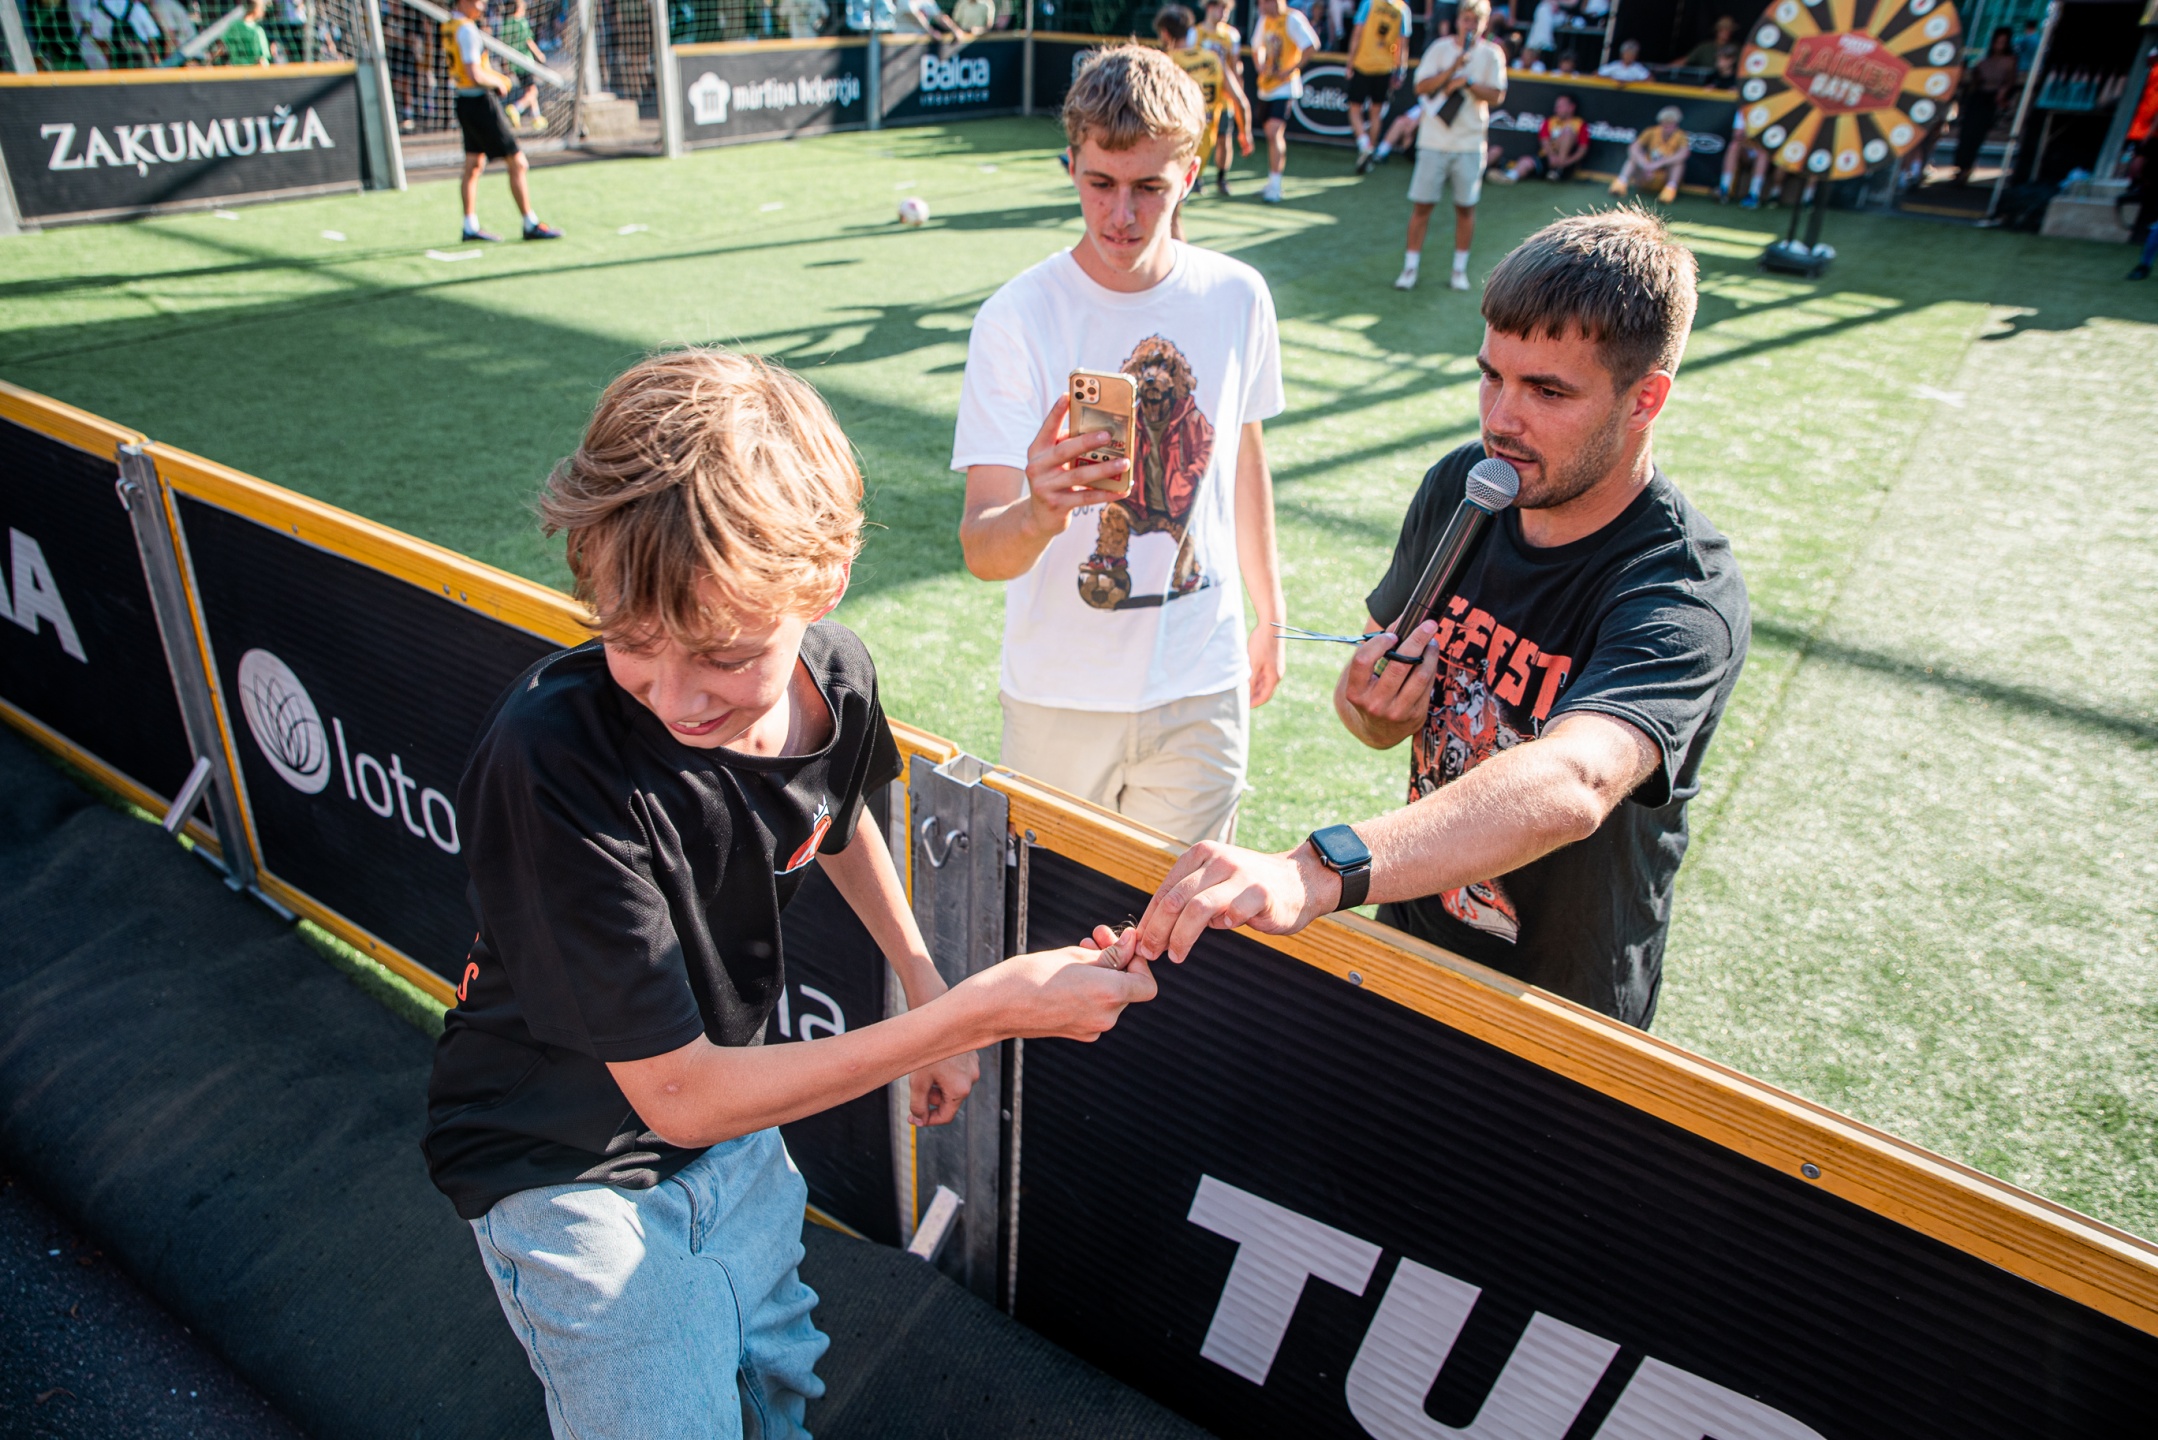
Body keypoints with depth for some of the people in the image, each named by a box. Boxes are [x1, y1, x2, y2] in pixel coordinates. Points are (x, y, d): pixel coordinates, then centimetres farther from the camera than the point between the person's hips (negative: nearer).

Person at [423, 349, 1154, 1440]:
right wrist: (981, 1010, -31)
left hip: (732, 1120, 5)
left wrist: (924, 989, 8)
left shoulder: (835, 678, -20)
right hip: (570, 1173, -5)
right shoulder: (551, 758, -38)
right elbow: (677, 1096, -30)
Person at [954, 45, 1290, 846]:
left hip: (1203, 689, 2)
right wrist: (1037, 514, -43)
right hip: (1059, 694, -2)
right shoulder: (1015, 319, -15)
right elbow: (981, 550, -21)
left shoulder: (1237, 297, -4)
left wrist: (1270, 616, 17)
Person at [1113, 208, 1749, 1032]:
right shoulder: (1462, 486, -9)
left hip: (1561, 1018, -5)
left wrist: (1318, 871, -62)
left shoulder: (1686, 599, -29)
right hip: (1408, 940, 5)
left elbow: (1570, 785, -49)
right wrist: (1373, 707, -24)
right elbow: (1382, 723, 1)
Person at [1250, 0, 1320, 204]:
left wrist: (1291, 69, -19)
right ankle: (1272, 183, 26)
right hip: (1266, 85, 8)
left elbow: (1311, 45, -18)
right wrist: (1259, 66, 4)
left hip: (1285, 85, -8)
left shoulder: (1292, 19, -12)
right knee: (1272, 133, 15)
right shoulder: (1265, 19, 9)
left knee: (1274, 131, -18)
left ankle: (1274, 188, -17)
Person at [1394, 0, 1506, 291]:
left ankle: (1460, 268, 15)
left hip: (1470, 144, 1)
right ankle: (1411, 266, 8)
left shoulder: (1491, 54, 5)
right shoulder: (1441, 47, 3)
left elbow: (1496, 95, -3)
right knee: (1422, 204, -1)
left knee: (1465, 207, 4)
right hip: (1434, 141, -1)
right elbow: (1421, 87, -7)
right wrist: (1454, 67, -16)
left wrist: (1467, 81, -14)